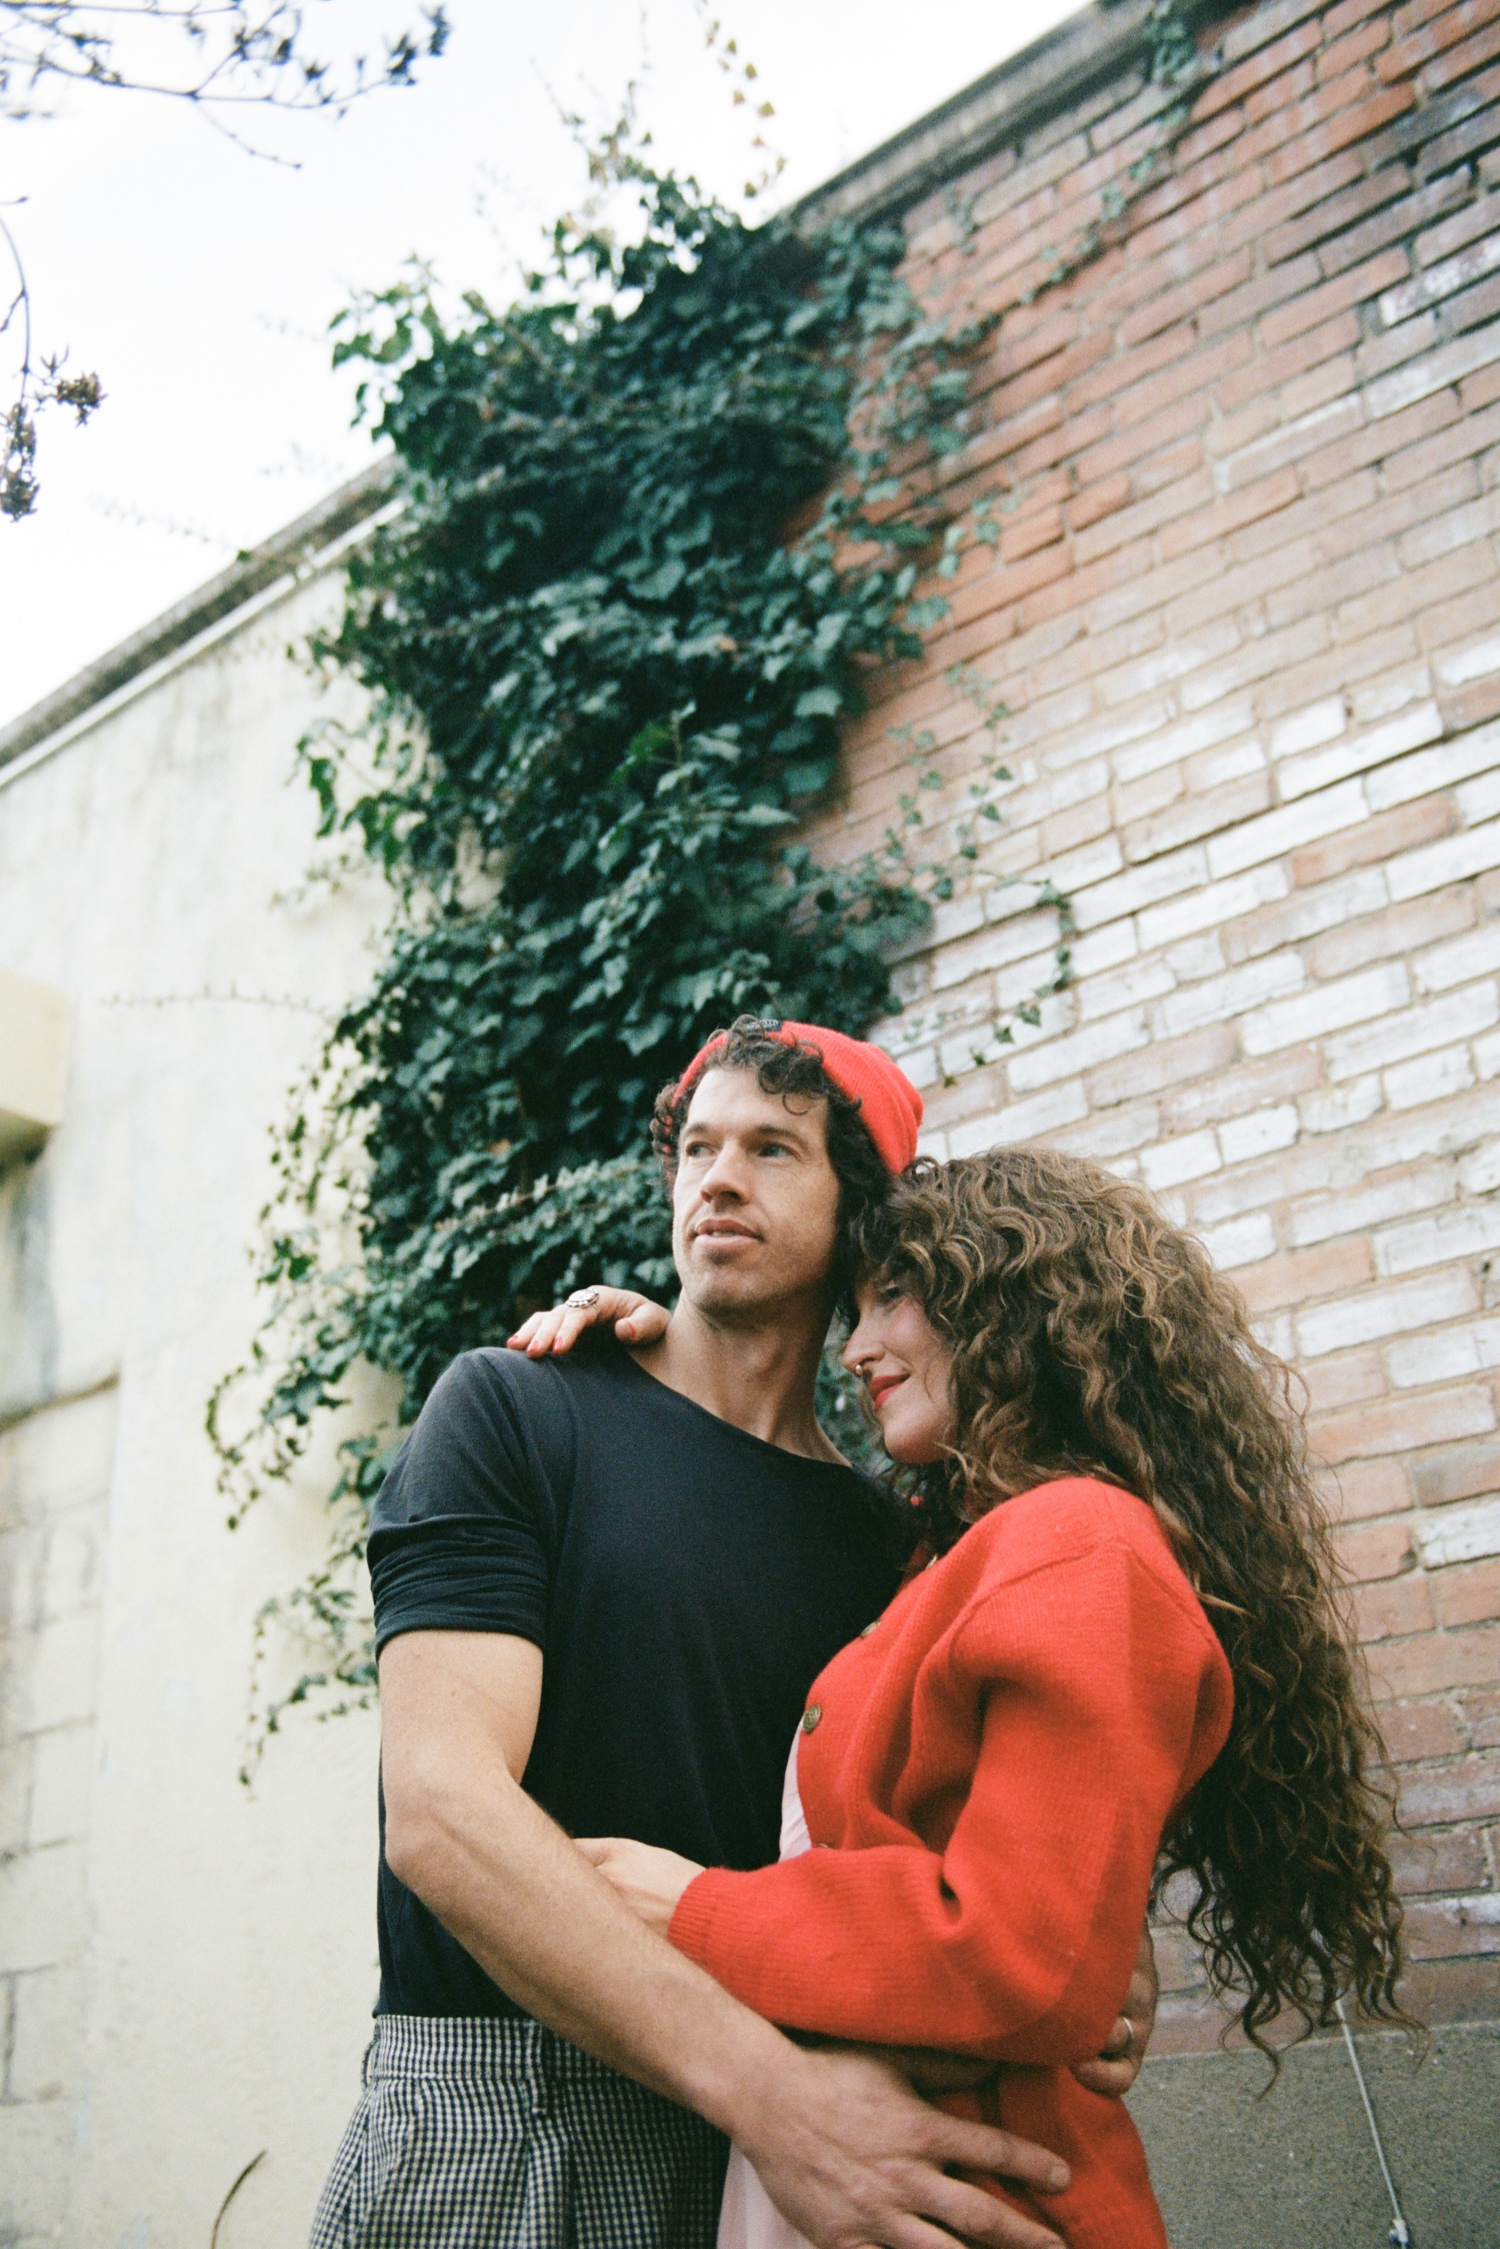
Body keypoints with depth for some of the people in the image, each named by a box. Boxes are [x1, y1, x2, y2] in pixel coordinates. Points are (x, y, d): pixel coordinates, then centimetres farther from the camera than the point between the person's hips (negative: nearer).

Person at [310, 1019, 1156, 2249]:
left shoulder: (881, 1532, 8)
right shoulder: (511, 1409, -3)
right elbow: (441, 1811, -15)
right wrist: (771, 2089, -24)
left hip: (774, 2126, 3)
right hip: (490, 2126, -3)